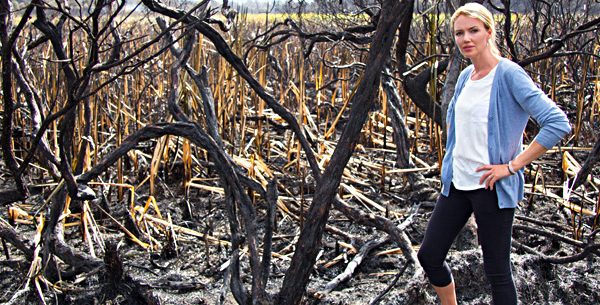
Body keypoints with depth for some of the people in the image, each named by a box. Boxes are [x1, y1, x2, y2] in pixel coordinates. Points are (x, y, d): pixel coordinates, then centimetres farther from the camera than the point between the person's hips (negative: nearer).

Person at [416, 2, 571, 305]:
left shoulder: (508, 74, -14)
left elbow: (558, 123, -21)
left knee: (497, 270, 3)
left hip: (490, 187, -7)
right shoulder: (465, 76, 8)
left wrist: (512, 166, -19)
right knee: (428, 255, 11)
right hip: (456, 183, 8)